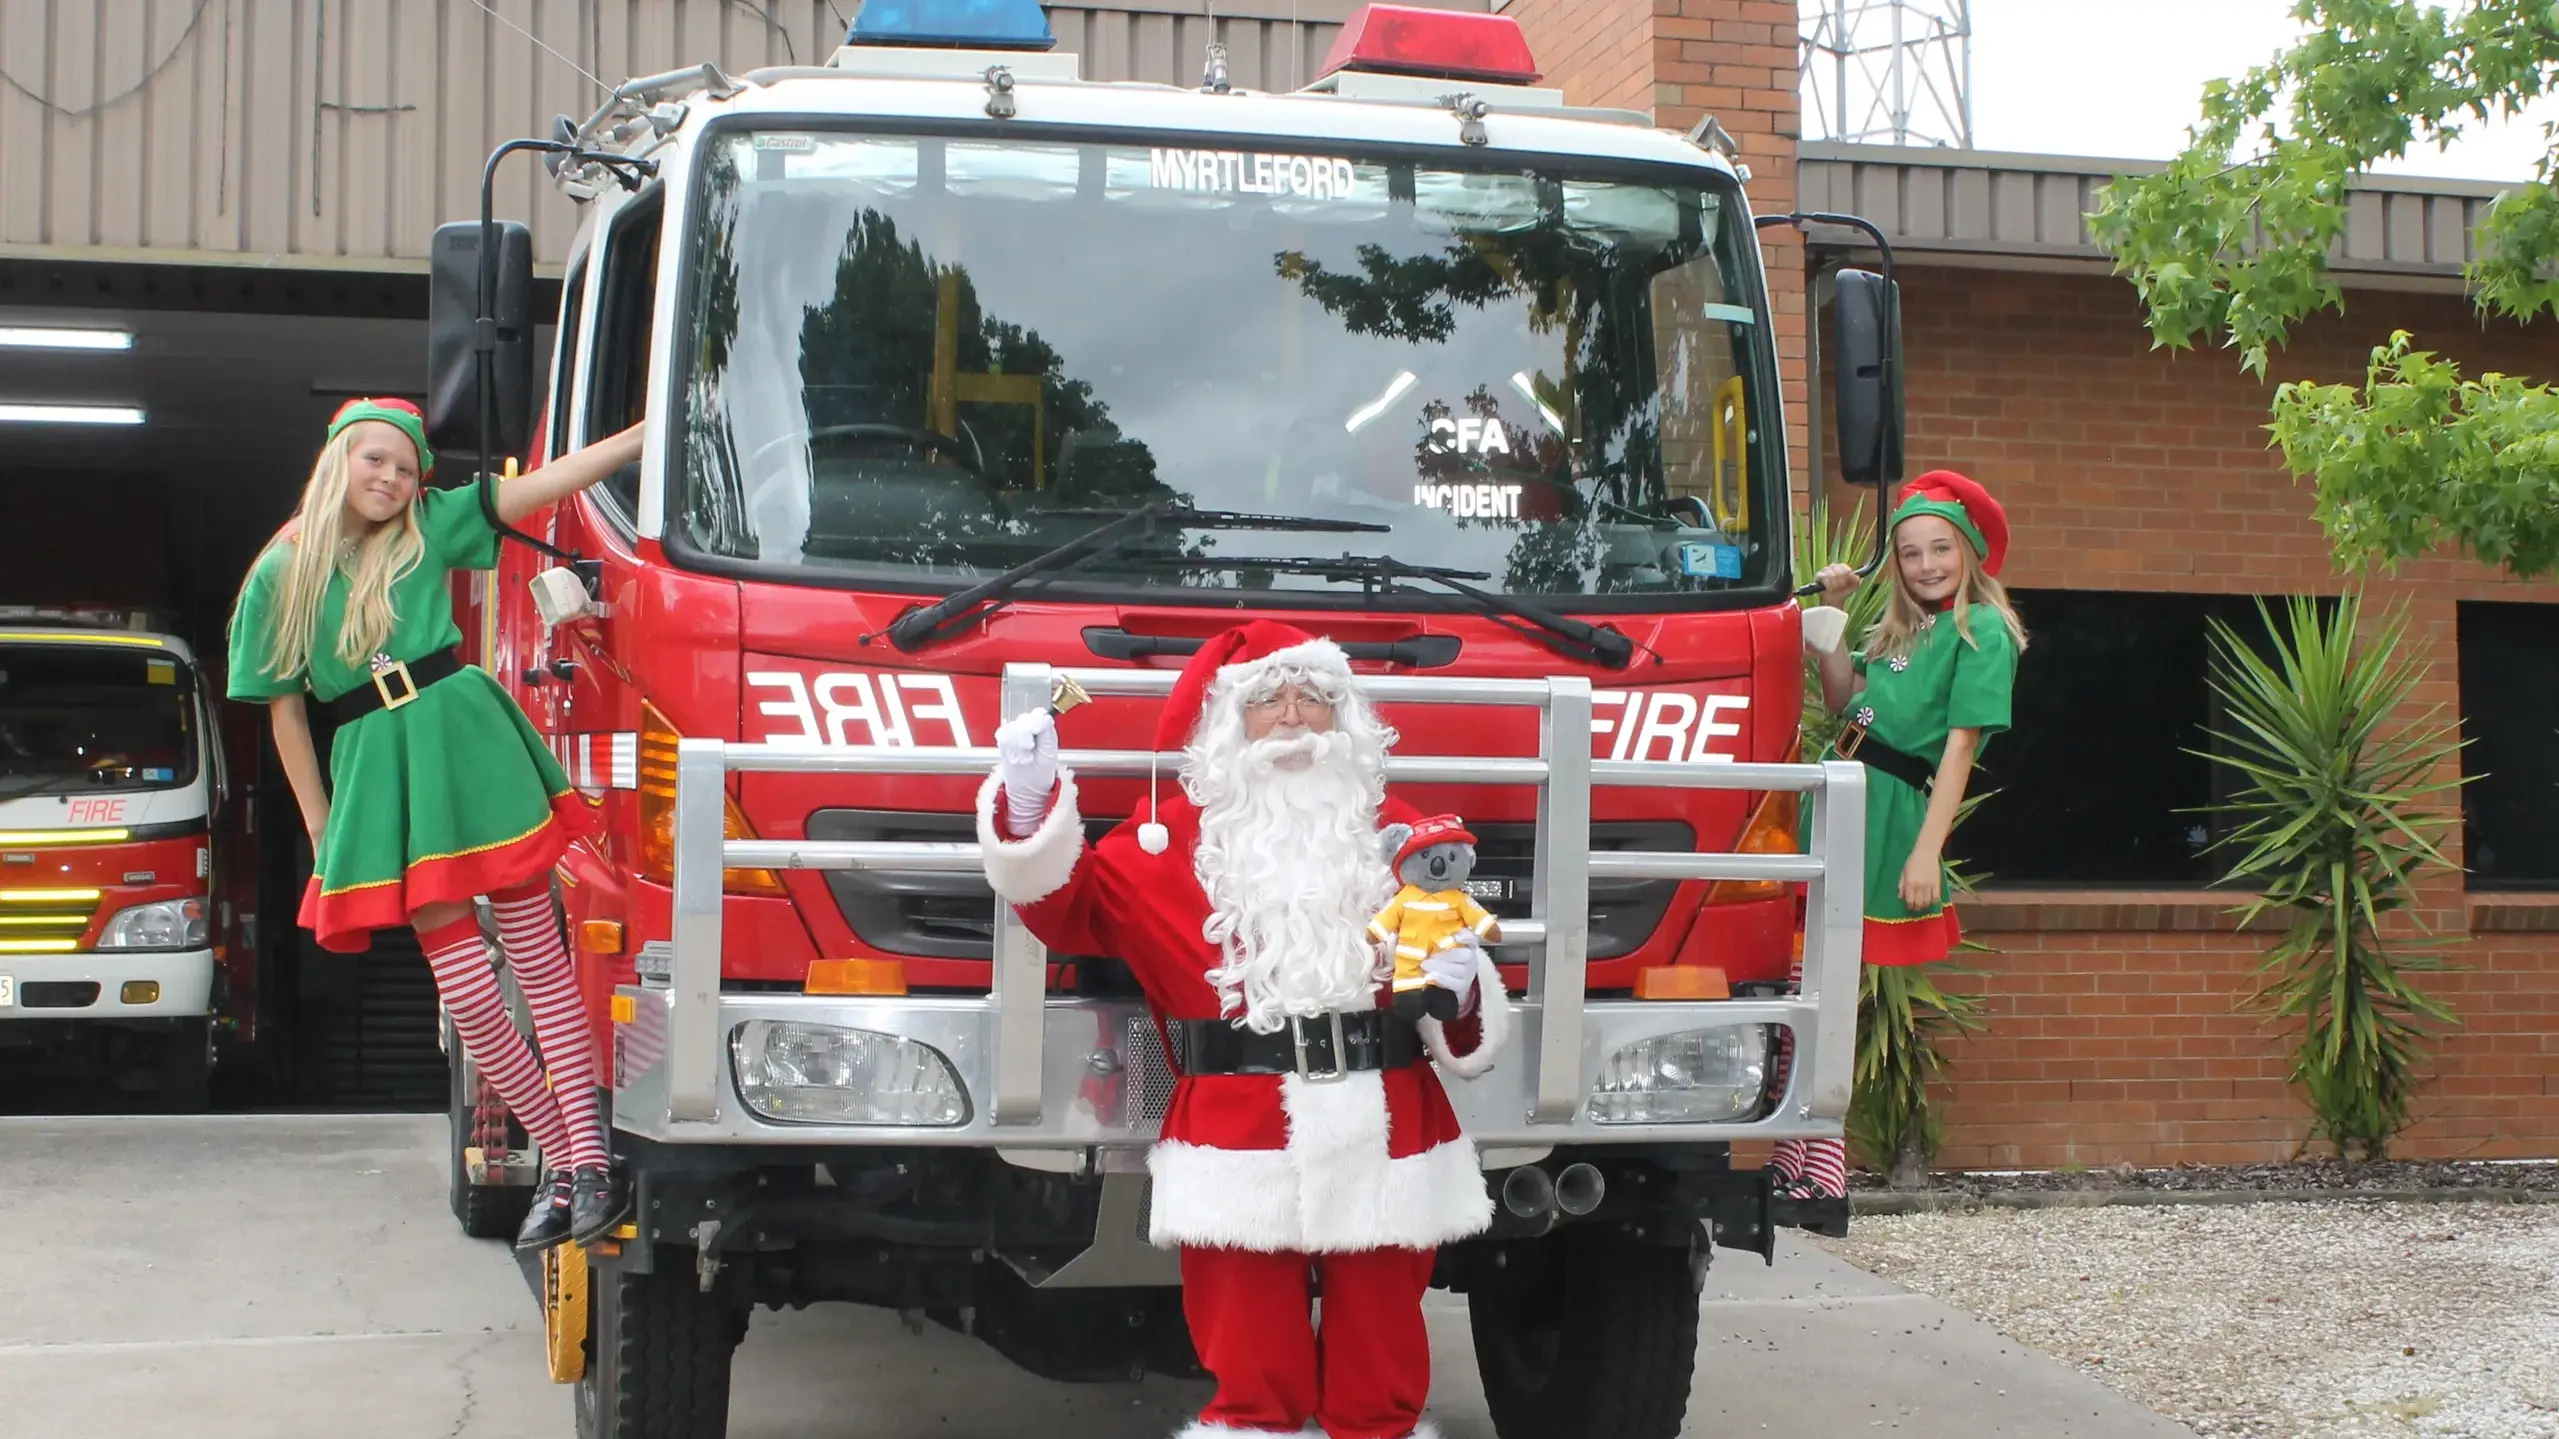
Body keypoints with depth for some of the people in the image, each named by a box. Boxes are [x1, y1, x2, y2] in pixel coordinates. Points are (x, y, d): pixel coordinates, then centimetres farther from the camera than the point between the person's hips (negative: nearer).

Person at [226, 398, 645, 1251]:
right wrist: (323, 838, 9)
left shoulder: (429, 531, 6)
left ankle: (590, 1163, -3)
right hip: (382, 777, 1)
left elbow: (545, 484, 0)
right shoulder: (281, 573, 6)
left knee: (542, 964, -2)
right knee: (468, 995, -1)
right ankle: (565, 1160, 11)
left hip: (471, 747, 0)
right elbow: (286, 711, 10)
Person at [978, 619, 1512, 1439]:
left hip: (1383, 1139, 2)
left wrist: (1457, 985, -5)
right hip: (1242, 1147, -2)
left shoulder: (1395, 830, 12)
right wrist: (1032, 811, -14)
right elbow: (1071, 908, 0)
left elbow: (1447, 944, 17)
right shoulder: (1174, 836, 5)